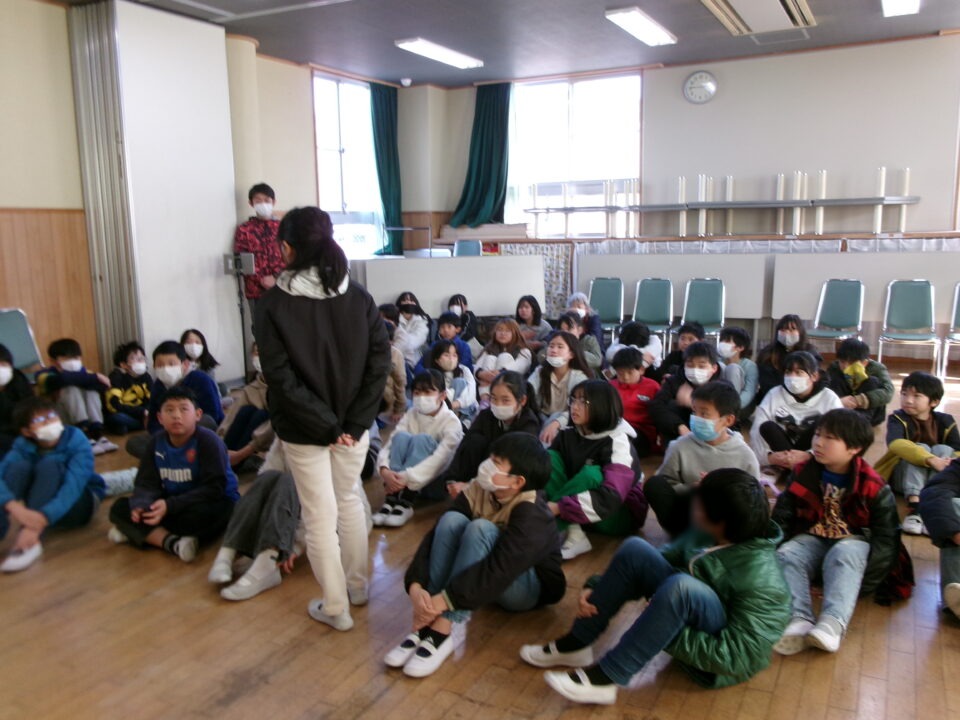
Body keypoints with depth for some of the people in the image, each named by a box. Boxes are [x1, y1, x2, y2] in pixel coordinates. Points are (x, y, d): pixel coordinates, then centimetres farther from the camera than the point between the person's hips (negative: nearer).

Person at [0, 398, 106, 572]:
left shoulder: (77, 441, -20)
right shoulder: (23, 445, -10)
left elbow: (74, 485, -34)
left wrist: (43, 518, -50)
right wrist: (14, 507, -49)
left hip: (80, 503, -3)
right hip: (42, 508, 3)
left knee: (49, 465, -30)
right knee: (19, 466, -23)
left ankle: (30, 541, -43)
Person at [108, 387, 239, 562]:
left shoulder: (208, 441, -19)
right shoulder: (156, 442, -1)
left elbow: (214, 488, -25)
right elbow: (146, 483, -5)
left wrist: (170, 506, -33)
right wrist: (140, 505, -28)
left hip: (214, 503, -5)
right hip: (170, 505, 6)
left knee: (202, 513, -39)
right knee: (119, 508, -11)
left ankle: (138, 533, -15)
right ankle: (173, 542, -29)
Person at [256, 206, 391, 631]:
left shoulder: (273, 304, -13)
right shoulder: (359, 297, -4)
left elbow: (281, 379, -18)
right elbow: (379, 363, -8)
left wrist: (325, 425, -13)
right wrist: (353, 421, -8)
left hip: (302, 429, -3)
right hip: (354, 424, 4)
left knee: (320, 515, 9)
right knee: (350, 501, 22)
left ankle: (335, 608, 21)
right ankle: (357, 586, 36)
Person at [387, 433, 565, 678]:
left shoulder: (532, 514, -28)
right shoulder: (477, 491, -12)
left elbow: (500, 570, -39)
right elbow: (435, 535, -20)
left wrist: (443, 601, -43)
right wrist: (415, 586, -34)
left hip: (528, 588, -5)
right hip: (479, 575, 5)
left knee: (480, 528, -33)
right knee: (451, 520, -24)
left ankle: (445, 628, -34)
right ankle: (427, 622, -27)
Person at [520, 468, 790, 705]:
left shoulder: (759, 579, -28)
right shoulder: (708, 533, -6)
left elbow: (738, 657, -29)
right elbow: (664, 558, 3)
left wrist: (667, 635, -27)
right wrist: (597, 589, -6)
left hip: (722, 663, -7)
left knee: (681, 585, -38)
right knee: (635, 549, -12)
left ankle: (605, 678, -23)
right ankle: (576, 644, -4)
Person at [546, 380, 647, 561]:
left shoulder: (617, 442, -21)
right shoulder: (568, 435, -2)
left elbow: (610, 498, -35)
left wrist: (558, 507, -41)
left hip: (619, 515, -6)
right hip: (575, 512, 6)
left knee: (591, 473, -34)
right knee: (550, 457, -15)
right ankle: (573, 534, -29)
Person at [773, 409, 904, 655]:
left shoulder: (872, 486, -9)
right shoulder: (803, 473, -1)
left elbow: (886, 533, -7)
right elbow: (782, 516, 3)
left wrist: (866, 576, -16)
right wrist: (772, 549, -10)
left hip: (853, 542, -3)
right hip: (812, 539, 3)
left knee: (843, 555, -37)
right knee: (786, 556, -27)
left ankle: (832, 624, -53)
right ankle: (800, 620, -47)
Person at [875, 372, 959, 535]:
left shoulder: (945, 421, 0)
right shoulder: (898, 418, -8)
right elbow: (895, 444, -30)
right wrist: (930, 460, -42)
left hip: (936, 483, 2)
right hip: (901, 479, -2)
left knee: (943, 450, -23)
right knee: (920, 447, -26)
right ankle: (914, 505, -42)